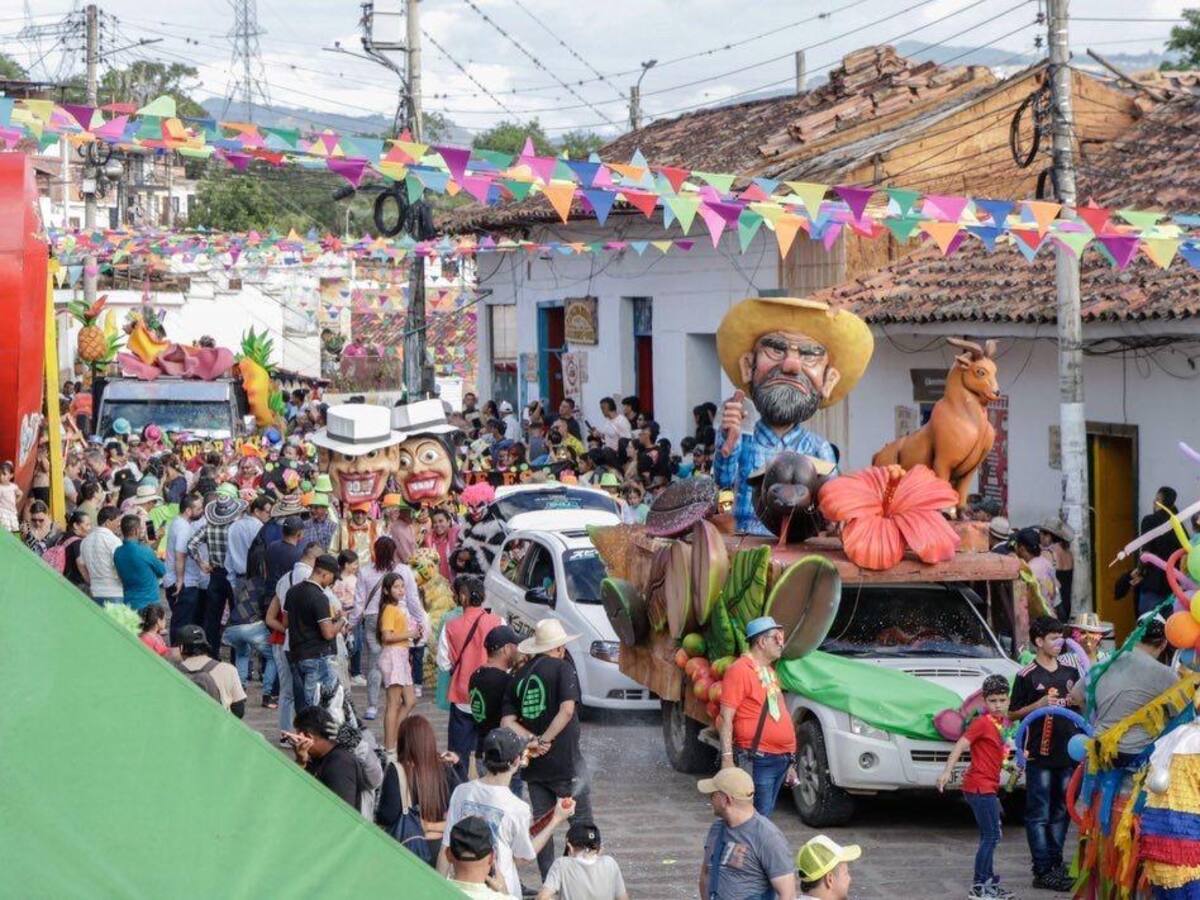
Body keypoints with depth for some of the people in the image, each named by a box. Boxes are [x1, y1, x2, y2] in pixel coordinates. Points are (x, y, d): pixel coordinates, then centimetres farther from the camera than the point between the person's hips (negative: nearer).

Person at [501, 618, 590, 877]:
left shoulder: (518, 676, 11)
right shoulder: (563, 668, -6)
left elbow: (507, 721, 0)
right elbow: (567, 710, -22)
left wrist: (531, 740, -10)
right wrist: (545, 740, -18)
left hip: (534, 765, 6)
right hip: (564, 762, -6)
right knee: (581, 821, 3)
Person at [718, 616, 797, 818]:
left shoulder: (769, 671, 19)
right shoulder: (740, 670, -10)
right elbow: (726, 718, -15)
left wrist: (789, 762, 25)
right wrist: (727, 759, -22)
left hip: (780, 759, 9)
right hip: (758, 761, -9)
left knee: (765, 815, 12)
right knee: (759, 816, -11)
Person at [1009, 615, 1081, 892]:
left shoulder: (1070, 672, 12)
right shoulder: (1027, 676, -4)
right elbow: (1014, 713, -2)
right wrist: (1038, 705, -16)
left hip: (1067, 752, 6)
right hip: (1039, 754, -6)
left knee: (1060, 812, 10)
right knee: (1039, 814, -4)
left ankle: (1056, 866, 17)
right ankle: (1042, 871, -3)